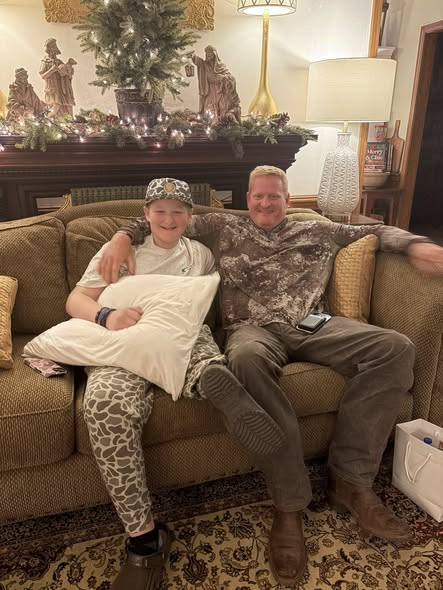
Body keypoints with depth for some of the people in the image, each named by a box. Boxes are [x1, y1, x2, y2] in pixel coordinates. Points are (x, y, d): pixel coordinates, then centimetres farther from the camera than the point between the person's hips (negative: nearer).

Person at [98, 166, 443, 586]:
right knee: (247, 359, -41)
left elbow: (375, 231, 28)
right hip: (254, 329, -2)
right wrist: (124, 235, 1)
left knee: (395, 347, -21)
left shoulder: (316, 232, 25)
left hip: (313, 326, 3)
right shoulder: (224, 227, 20)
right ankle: (289, 503, -26)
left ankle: (349, 480, -12)